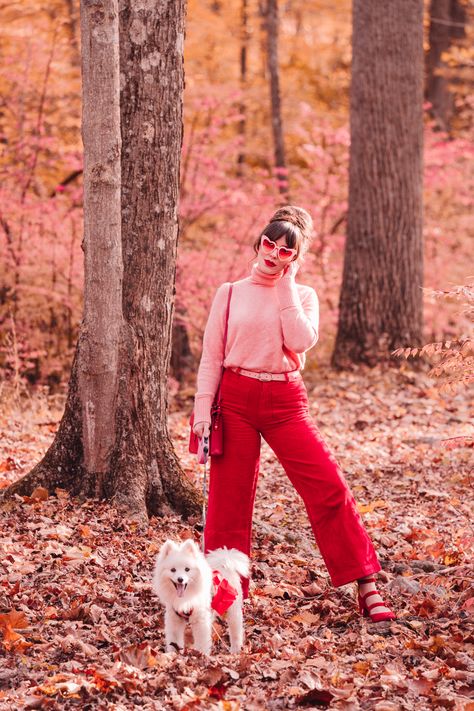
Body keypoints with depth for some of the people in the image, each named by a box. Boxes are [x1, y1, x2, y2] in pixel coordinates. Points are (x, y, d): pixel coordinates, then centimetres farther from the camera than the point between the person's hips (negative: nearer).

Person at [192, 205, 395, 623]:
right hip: (236, 399, 0)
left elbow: (301, 341, -13)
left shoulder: (303, 296, 7)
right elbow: (211, 357, 5)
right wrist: (203, 410, -3)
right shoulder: (230, 294, 6)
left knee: (330, 487, -10)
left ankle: (367, 588, -5)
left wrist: (286, 285, -7)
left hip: (285, 401, 0)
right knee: (229, 498, 2)